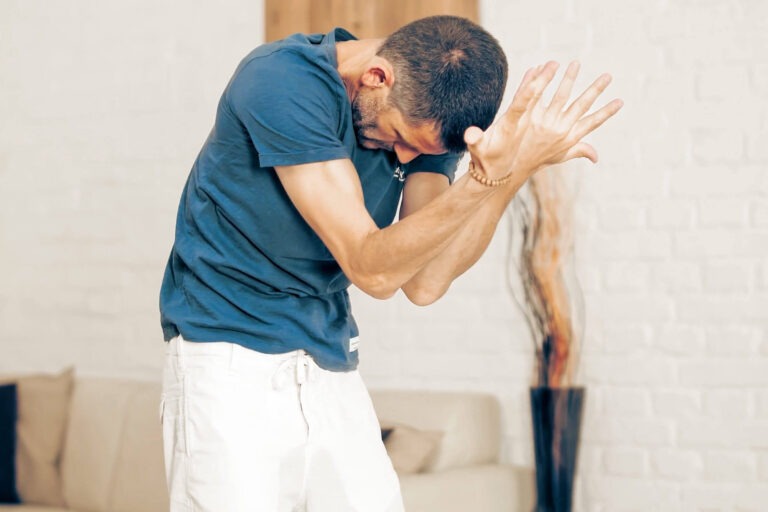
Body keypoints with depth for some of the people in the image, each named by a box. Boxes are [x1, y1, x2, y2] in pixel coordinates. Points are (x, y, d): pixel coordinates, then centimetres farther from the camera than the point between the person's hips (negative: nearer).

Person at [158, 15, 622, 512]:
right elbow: (372, 269, -24)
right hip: (231, 360, -5)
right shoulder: (284, 79, -20)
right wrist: (492, 174, -34)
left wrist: (513, 173, -23)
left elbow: (424, 283, -13)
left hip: (332, 367, 6)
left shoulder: (426, 112, -2)